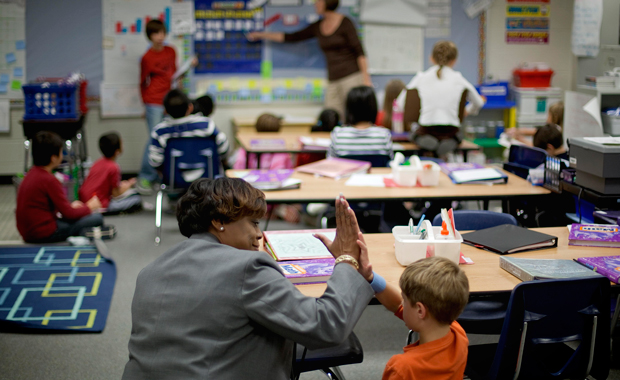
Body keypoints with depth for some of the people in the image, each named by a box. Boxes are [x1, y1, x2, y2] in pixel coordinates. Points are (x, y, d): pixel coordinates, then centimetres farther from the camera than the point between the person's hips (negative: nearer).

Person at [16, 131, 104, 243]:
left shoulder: (31, 174, 9)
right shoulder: (49, 180, -18)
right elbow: (68, 214, -14)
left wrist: (70, 206, 17)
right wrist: (89, 207, 4)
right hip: (44, 234, -10)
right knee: (97, 218, -12)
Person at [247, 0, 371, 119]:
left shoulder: (345, 23, -4)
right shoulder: (318, 27, 13)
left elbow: (359, 51, -6)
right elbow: (292, 37, 20)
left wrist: (365, 78, -13)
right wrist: (261, 35, 24)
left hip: (351, 77, -6)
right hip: (333, 80, 6)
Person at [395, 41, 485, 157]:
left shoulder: (421, 78, 5)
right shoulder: (458, 79, 6)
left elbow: (400, 103, 8)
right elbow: (478, 103, 18)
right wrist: (467, 112, 41)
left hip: (426, 130, 0)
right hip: (450, 131, 0)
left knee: (416, 133, 34)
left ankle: (425, 141, -6)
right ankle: (451, 143, -6)